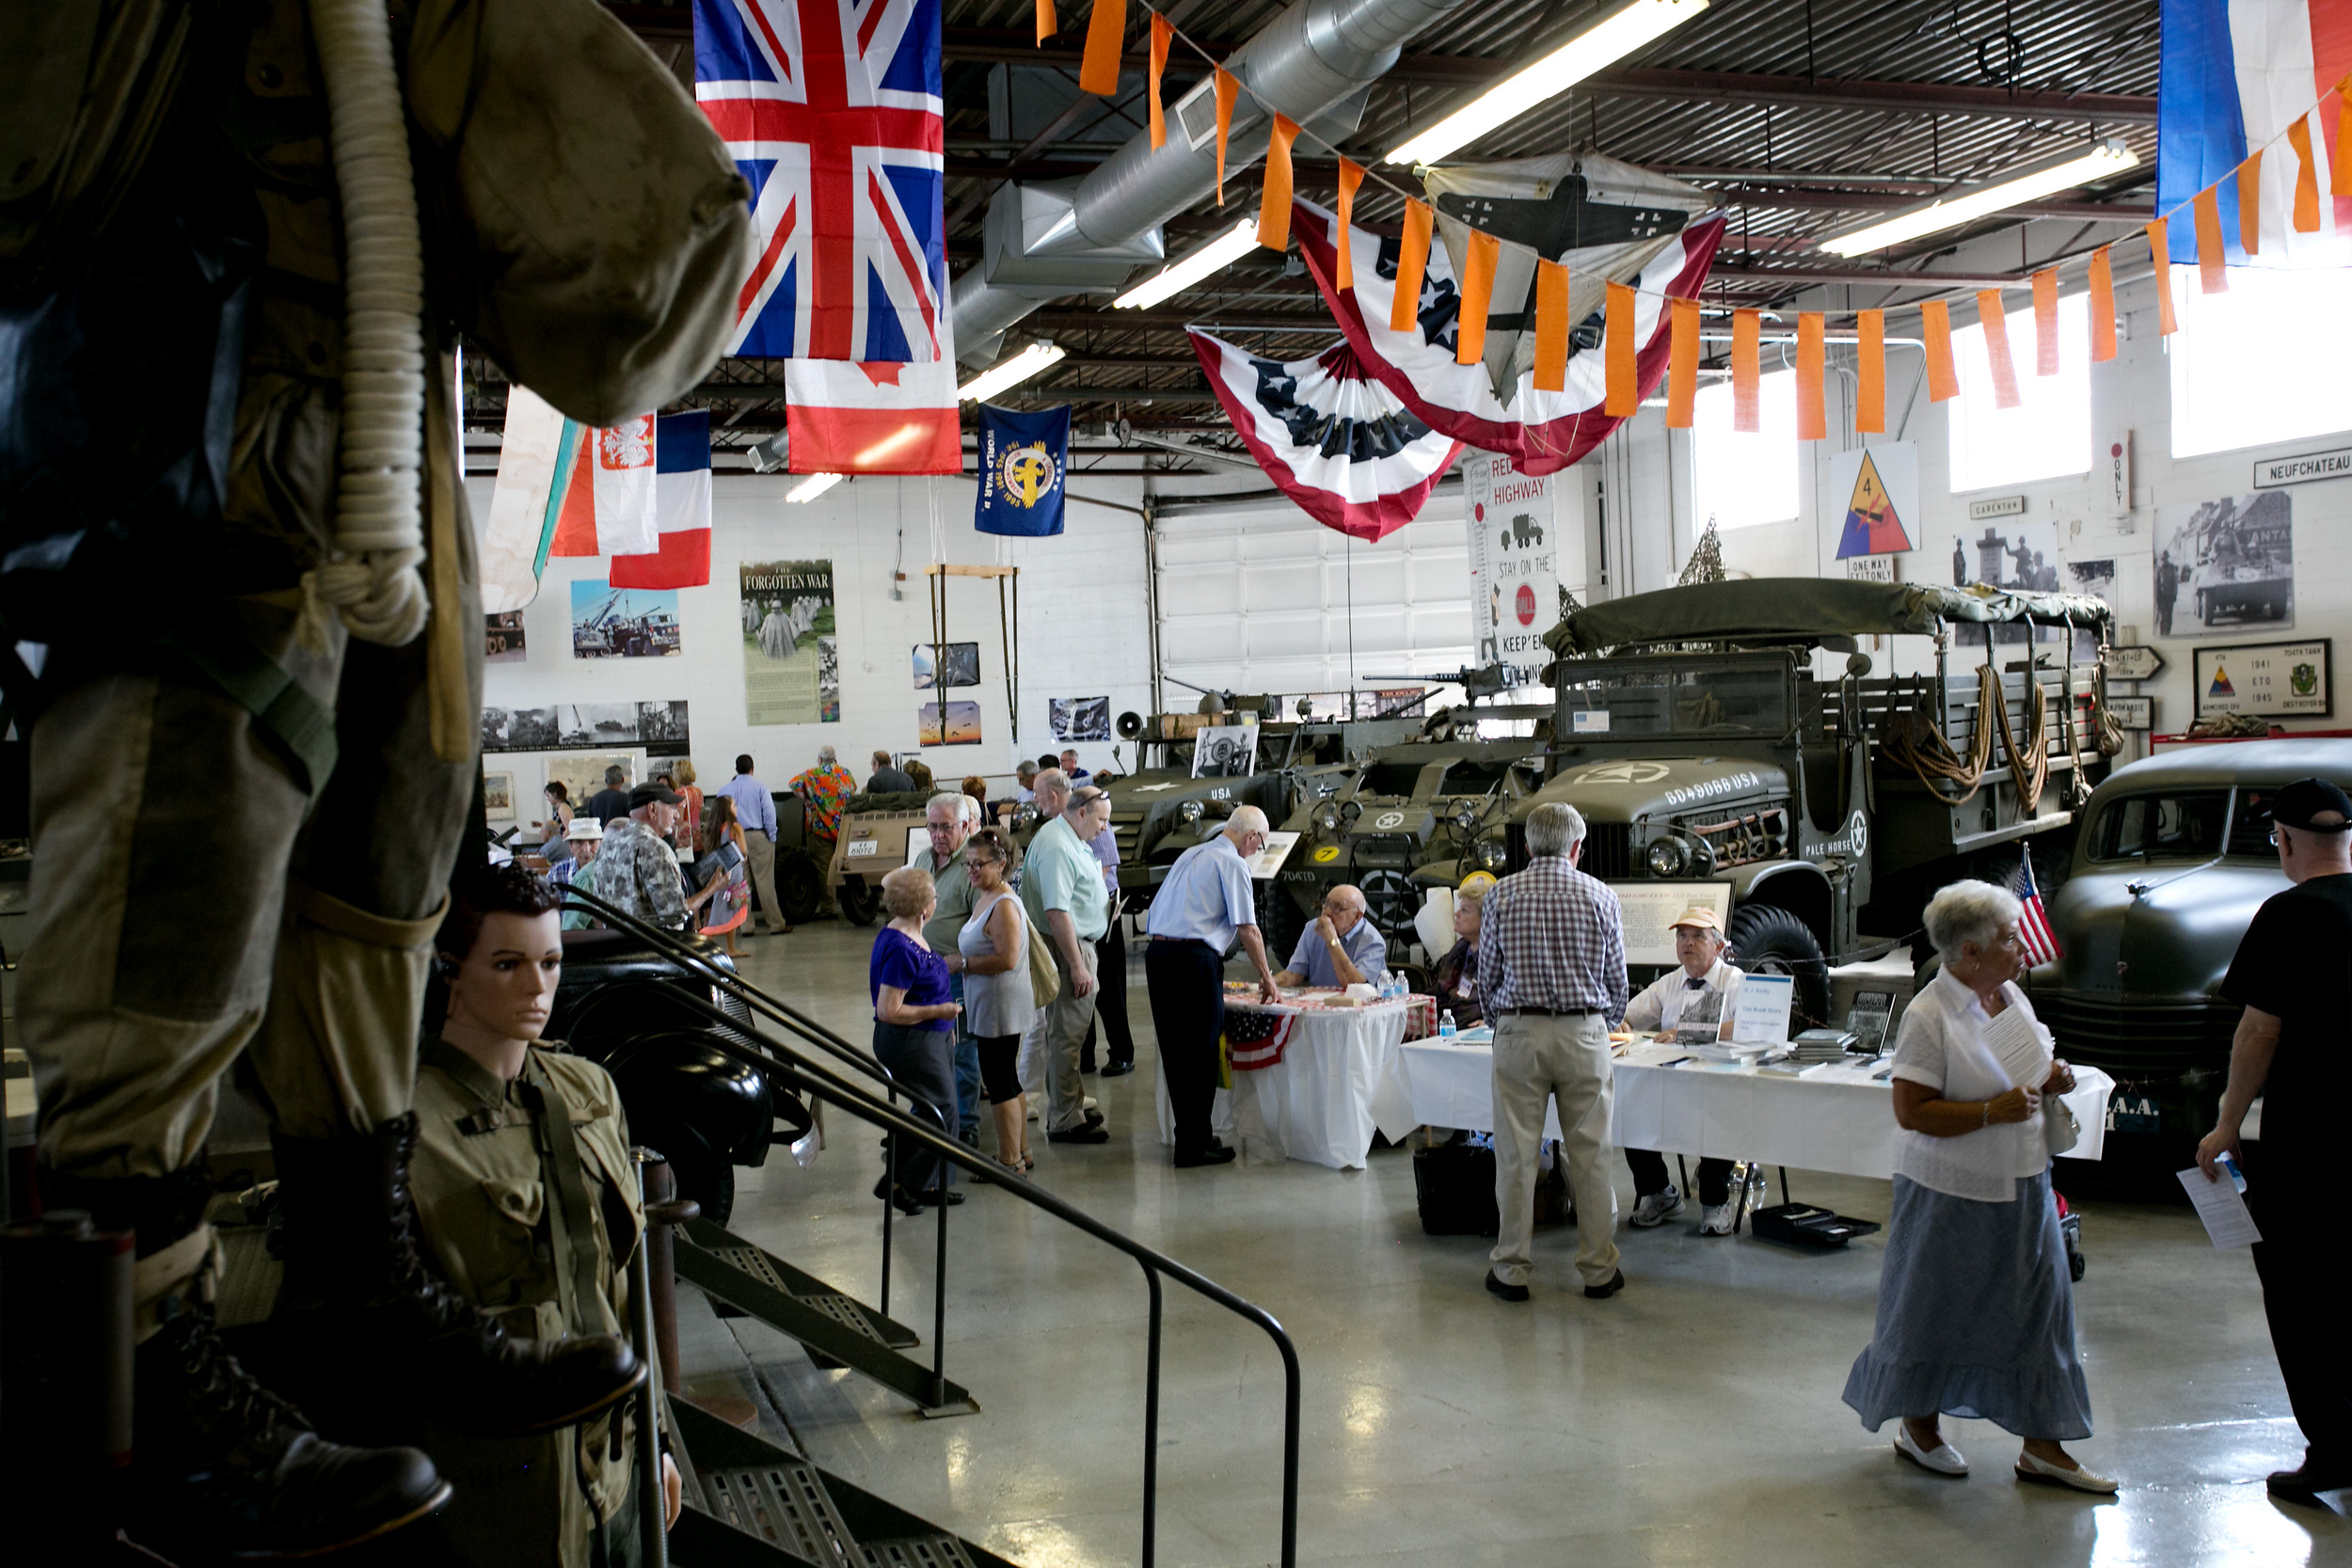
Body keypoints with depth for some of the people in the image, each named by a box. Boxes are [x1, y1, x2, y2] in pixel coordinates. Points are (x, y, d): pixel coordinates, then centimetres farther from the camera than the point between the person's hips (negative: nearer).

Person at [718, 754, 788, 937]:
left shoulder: (724, 790, 5)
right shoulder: (759, 787, -4)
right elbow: (769, 813, -8)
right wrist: (772, 836, -1)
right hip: (758, 837, -3)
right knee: (765, 881, -2)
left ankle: (745, 925, 7)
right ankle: (776, 924, 1)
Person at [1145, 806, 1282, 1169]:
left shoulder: (1190, 855, 21)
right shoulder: (1233, 863, -3)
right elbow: (1248, 930, -5)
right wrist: (1267, 978, 6)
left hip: (1157, 952, 8)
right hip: (1194, 958, -8)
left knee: (1175, 1050, 13)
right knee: (1200, 1053, 0)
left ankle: (1189, 1135, 23)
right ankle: (1194, 1146, 4)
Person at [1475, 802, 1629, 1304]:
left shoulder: (1501, 895, 1)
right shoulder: (1600, 897, 1)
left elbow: (1487, 978, 5)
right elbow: (1617, 981, 7)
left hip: (1519, 1033, 0)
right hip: (1584, 1034, 0)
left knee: (1516, 1155, 4)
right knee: (1590, 1155, 7)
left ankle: (1511, 1271, 11)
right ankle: (1599, 1270, 14)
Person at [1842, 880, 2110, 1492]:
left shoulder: (2012, 997, 6)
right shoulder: (1928, 1016, -18)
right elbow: (1911, 1112, -21)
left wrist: (2050, 1081, 0)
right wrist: (1992, 1112, -26)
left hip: (2022, 1187, 8)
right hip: (1954, 1194, -7)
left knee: (2038, 1304, 8)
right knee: (1937, 1309, 7)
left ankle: (2041, 1446, 18)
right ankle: (1918, 1426, 27)